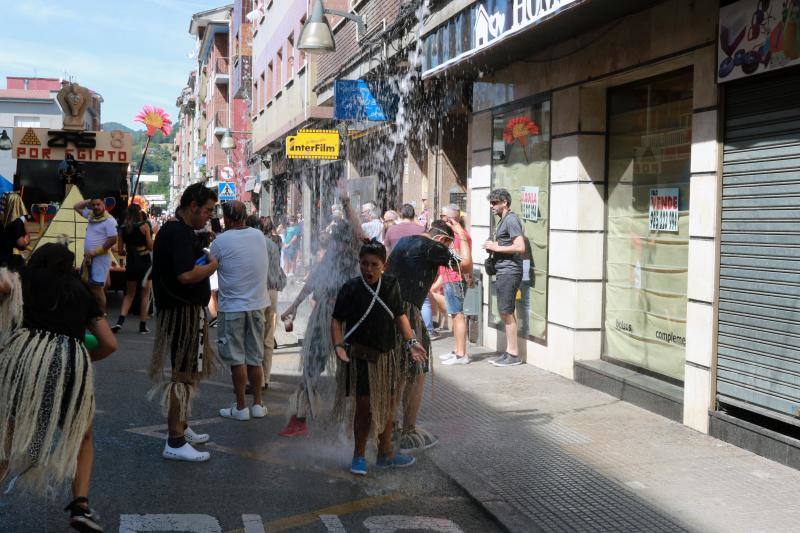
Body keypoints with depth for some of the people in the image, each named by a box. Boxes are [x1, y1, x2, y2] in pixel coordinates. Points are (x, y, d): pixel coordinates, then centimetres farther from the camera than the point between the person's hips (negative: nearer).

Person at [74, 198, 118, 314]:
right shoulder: (91, 215, 10)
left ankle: (102, 314, -5)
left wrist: (94, 252, -17)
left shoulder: (109, 221, -13)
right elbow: (76, 207, 24)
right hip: (89, 258, 8)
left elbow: (113, 240, -20)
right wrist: (89, 201, 7)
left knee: (97, 287, -10)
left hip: (100, 259, -8)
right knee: (89, 286, 12)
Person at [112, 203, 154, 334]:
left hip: (130, 263, 4)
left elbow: (120, 251, 4)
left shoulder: (122, 229, 2)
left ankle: (120, 321, 0)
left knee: (129, 294, 17)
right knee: (145, 294, 8)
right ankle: (143, 326, 8)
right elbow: (151, 247, -8)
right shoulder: (144, 226, -8)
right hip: (145, 262, -3)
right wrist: (151, 234, 8)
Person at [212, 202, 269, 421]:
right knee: (255, 358, 13)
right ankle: (257, 404, 19)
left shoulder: (220, 241, -12)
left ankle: (241, 407, 9)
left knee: (237, 359, 4)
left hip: (232, 307, -4)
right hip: (257, 304, 5)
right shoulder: (259, 235, 2)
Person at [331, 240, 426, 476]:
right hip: (360, 356, -5)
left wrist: (411, 342, 1)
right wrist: (339, 346, -20)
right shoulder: (351, 289, -9)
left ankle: (386, 454, 29)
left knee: (387, 404, 14)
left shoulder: (391, 285, 3)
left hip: (386, 355, 5)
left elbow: (400, 316, 10)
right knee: (364, 405, -3)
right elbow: (337, 321, -7)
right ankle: (359, 456, 13)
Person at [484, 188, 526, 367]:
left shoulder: (511, 220, -12)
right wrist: (493, 247, 13)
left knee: (506, 312, -7)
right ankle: (509, 351, 18)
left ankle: (514, 354, -2)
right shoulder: (503, 220, 19)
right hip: (503, 272, 10)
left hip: (509, 272, -10)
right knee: (505, 313, 12)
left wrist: (497, 247, -14)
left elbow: (520, 247, -21)